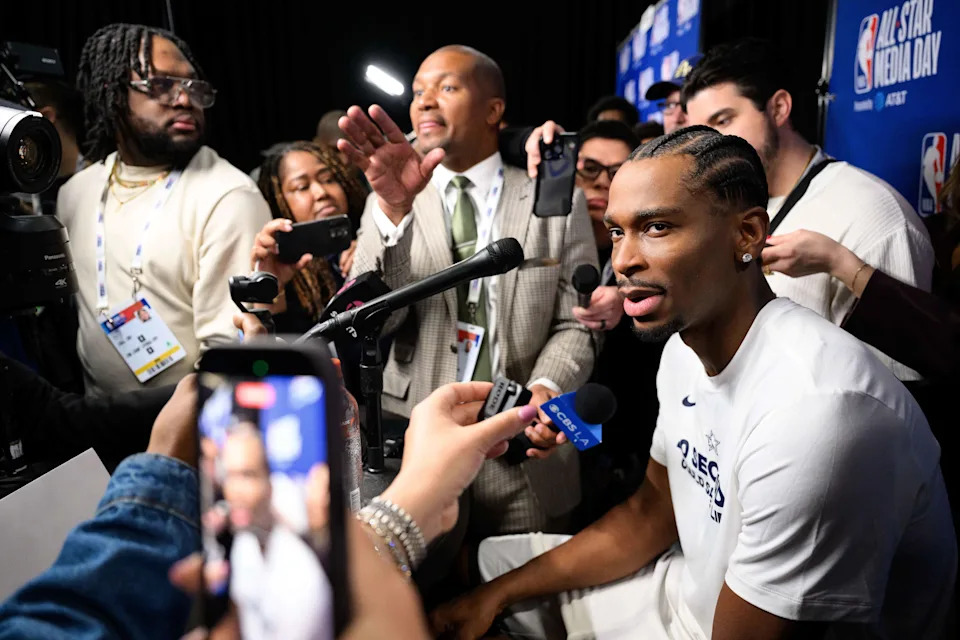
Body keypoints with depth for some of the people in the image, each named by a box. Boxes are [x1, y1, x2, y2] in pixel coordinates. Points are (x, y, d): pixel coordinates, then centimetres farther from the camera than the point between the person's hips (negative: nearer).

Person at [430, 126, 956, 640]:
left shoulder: (813, 408, -33)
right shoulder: (686, 345, -5)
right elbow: (651, 514, 5)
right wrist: (496, 595, 3)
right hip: (697, 590, 7)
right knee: (490, 560, 12)